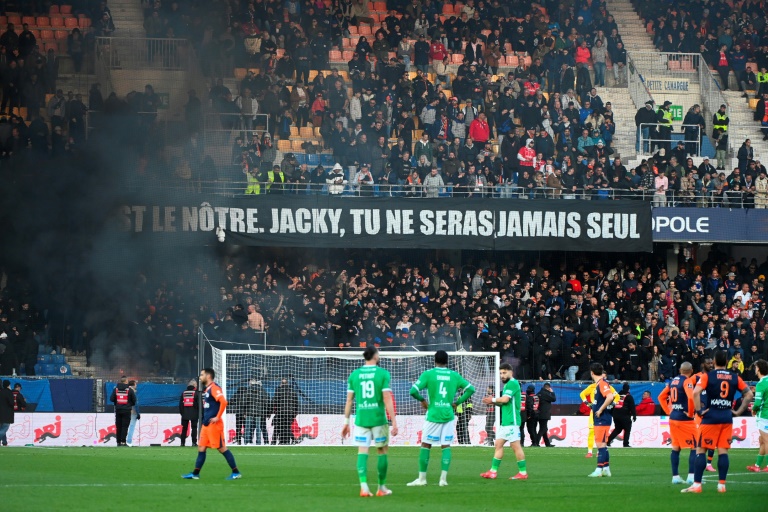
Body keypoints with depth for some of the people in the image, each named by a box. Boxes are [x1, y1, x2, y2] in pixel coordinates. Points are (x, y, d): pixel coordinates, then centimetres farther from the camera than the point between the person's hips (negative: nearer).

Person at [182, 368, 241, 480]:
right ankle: (195, 474, 12)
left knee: (222, 448, -6)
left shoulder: (214, 388, -13)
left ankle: (236, 473, -1)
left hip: (214, 424, -10)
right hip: (206, 424, 10)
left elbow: (223, 402, -25)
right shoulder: (207, 389, 16)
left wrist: (218, 417, -22)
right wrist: (205, 420, 17)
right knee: (201, 448, 9)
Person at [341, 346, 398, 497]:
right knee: (382, 452, 12)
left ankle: (363, 486, -14)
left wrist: (346, 422, 12)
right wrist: (394, 422, -8)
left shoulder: (354, 374, 5)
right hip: (379, 419, -2)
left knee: (362, 452, 0)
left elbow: (349, 400, 5)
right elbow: (387, 399, -10)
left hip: (361, 420, 2)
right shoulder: (383, 373, -4)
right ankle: (382, 487, 17)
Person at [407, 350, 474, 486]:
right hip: (449, 416, 3)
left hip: (433, 415, -3)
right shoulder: (454, 375, 4)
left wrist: (422, 400, 6)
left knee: (425, 445, 6)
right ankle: (443, 478, -1)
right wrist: (457, 402, 10)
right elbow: (470, 389, 6)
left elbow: (413, 391, -12)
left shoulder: (428, 374, -5)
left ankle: (422, 478, 8)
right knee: (446, 446, 6)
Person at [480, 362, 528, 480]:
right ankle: (493, 471, 11)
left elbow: (505, 399, -21)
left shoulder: (512, 383, -11)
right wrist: (494, 402, 5)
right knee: (498, 444, 9)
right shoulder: (508, 385, 19)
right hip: (505, 421, 10)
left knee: (516, 446, -7)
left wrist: (493, 400, -4)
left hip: (512, 421, -10)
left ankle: (523, 473, -3)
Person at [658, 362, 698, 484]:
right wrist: (690, 413, -15)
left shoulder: (673, 381, 11)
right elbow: (691, 397, -28)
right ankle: (691, 476, -8)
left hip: (673, 418, 7)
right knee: (695, 447, -1)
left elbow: (661, 397, 18)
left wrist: (668, 411, 15)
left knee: (676, 448, 14)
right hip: (685, 419, -7)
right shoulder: (687, 381, -12)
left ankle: (675, 476, 14)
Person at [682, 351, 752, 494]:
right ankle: (721, 485, 5)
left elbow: (696, 392, -18)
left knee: (701, 450, 1)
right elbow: (749, 394, 6)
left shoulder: (707, 376, -4)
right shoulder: (735, 377, 6)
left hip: (711, 417, -3)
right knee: (723, 451, 7)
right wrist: (739, 411, 9)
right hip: (727, 418, 3)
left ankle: (696, 485, -4)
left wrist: (699, 410, -10)